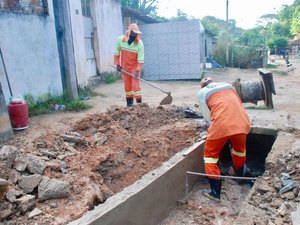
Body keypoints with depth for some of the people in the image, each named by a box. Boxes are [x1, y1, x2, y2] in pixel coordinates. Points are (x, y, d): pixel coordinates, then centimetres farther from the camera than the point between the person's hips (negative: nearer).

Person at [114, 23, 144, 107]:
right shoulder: (120, 39, -11)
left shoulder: (139, 43, -18)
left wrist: (138, 70, -22)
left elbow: (140, 58, -17)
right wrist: (117, 64, 0)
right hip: (124, 66, 3)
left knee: (135, 84, -7)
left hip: (134, 66, -3)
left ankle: (139, 102, 1)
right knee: (127, 85, 9)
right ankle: (129, 102, 21)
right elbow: (117, 53, 2)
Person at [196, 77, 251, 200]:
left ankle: (215, 192, 10)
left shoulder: (202, 92, 17)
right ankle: (240, 174, 53)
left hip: (221, 125, -4)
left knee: (210, 154, 13)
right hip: (242, 122, 4)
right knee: (240, 148, 31)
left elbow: (207, 115, 14)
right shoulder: (228, 85, 27)